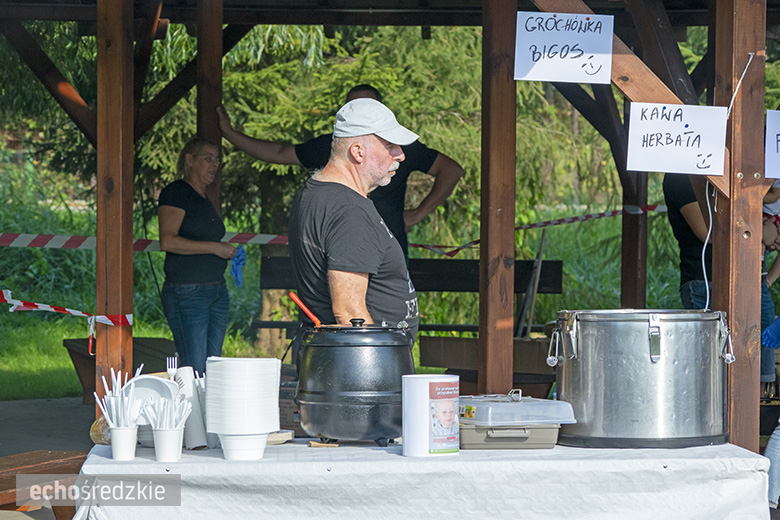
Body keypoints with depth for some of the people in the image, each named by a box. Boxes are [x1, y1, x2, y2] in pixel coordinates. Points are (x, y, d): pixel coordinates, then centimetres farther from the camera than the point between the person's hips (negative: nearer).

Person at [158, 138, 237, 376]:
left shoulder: (205, 200, 20)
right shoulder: (176, 192, -7)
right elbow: (168, 241, -18)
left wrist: (228, 255, 13)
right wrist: (214, 247, -16)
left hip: (218, 291, 9)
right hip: (187, 293, -9)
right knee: (194, 371, -13)